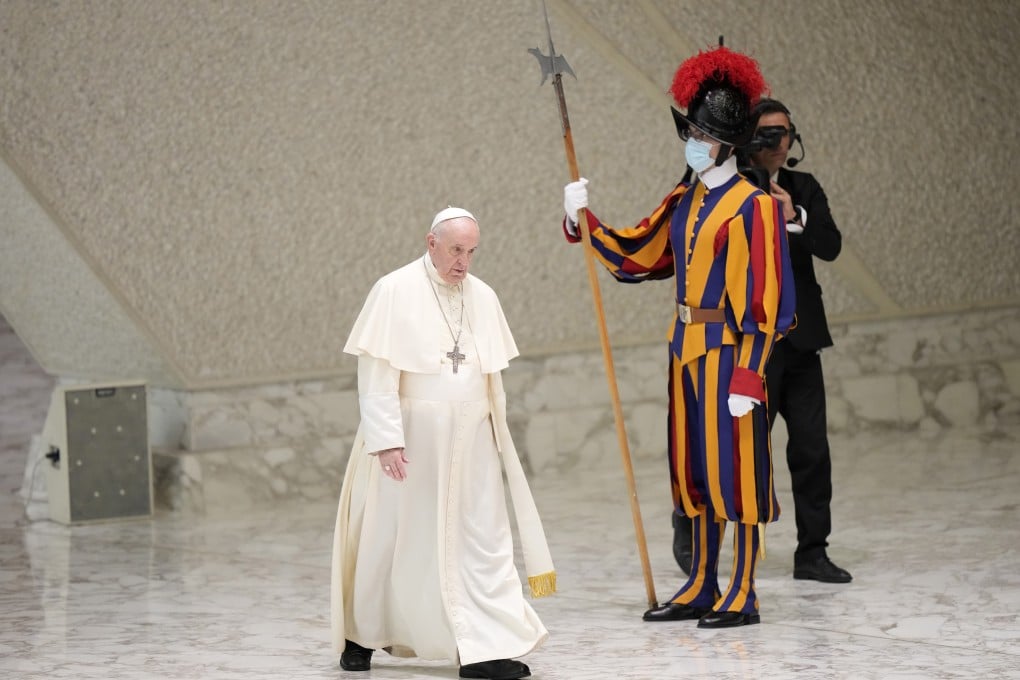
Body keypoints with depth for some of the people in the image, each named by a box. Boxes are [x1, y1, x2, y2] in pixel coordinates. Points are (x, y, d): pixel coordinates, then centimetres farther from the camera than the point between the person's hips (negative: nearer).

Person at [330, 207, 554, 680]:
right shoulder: (395, 291, -8)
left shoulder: (483, 298, 7)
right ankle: (360, 635, 28)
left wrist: (497, 435, 13)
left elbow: (492, 376, 13)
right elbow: (376, 375, -12)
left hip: (470, 443, 4)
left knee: (483, 542, -4)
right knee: (391, 539, 8)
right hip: (409, 438, -4)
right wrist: (386, 439, -19)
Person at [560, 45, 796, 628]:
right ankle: (703, 589, 20)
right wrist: (584, 219, 4)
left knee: (736, 466, -3)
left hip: (727, 351, -8)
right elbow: (634, 254, 17)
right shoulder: (685, 202, 11)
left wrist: (746, 377, -19)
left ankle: (744, 596, 2)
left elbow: (761, 301, -15)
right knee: (696, 468, 12)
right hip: (687, 347, 8)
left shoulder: (751, 206, -12)